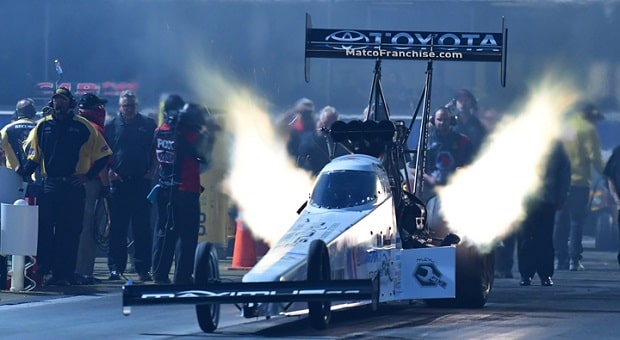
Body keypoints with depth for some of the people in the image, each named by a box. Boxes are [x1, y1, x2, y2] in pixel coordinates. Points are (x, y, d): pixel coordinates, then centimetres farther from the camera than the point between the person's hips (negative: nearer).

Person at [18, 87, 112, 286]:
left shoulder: (83, 127, 2)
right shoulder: (43, 126, 10)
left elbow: (103, 155, 7)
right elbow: (34, 156, 15)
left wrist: (88, 176, -1)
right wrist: (24, 172, -3)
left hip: (73, 187, -2)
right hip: (49, 185, 2)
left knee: (70, 231, -2)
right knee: (43, 228, -7)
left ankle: (64, 273, 2)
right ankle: (45, 268, -3)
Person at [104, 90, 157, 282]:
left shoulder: (148, 125, 8)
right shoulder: (111, 126, 8)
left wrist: (152, 170, 0)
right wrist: (109, 171, -4)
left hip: (142, 181, 0)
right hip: (119, 181, 0)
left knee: (142, 226, 1)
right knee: (117, 227, 1)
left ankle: (143, 268, 4)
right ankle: (115, 267, 5)